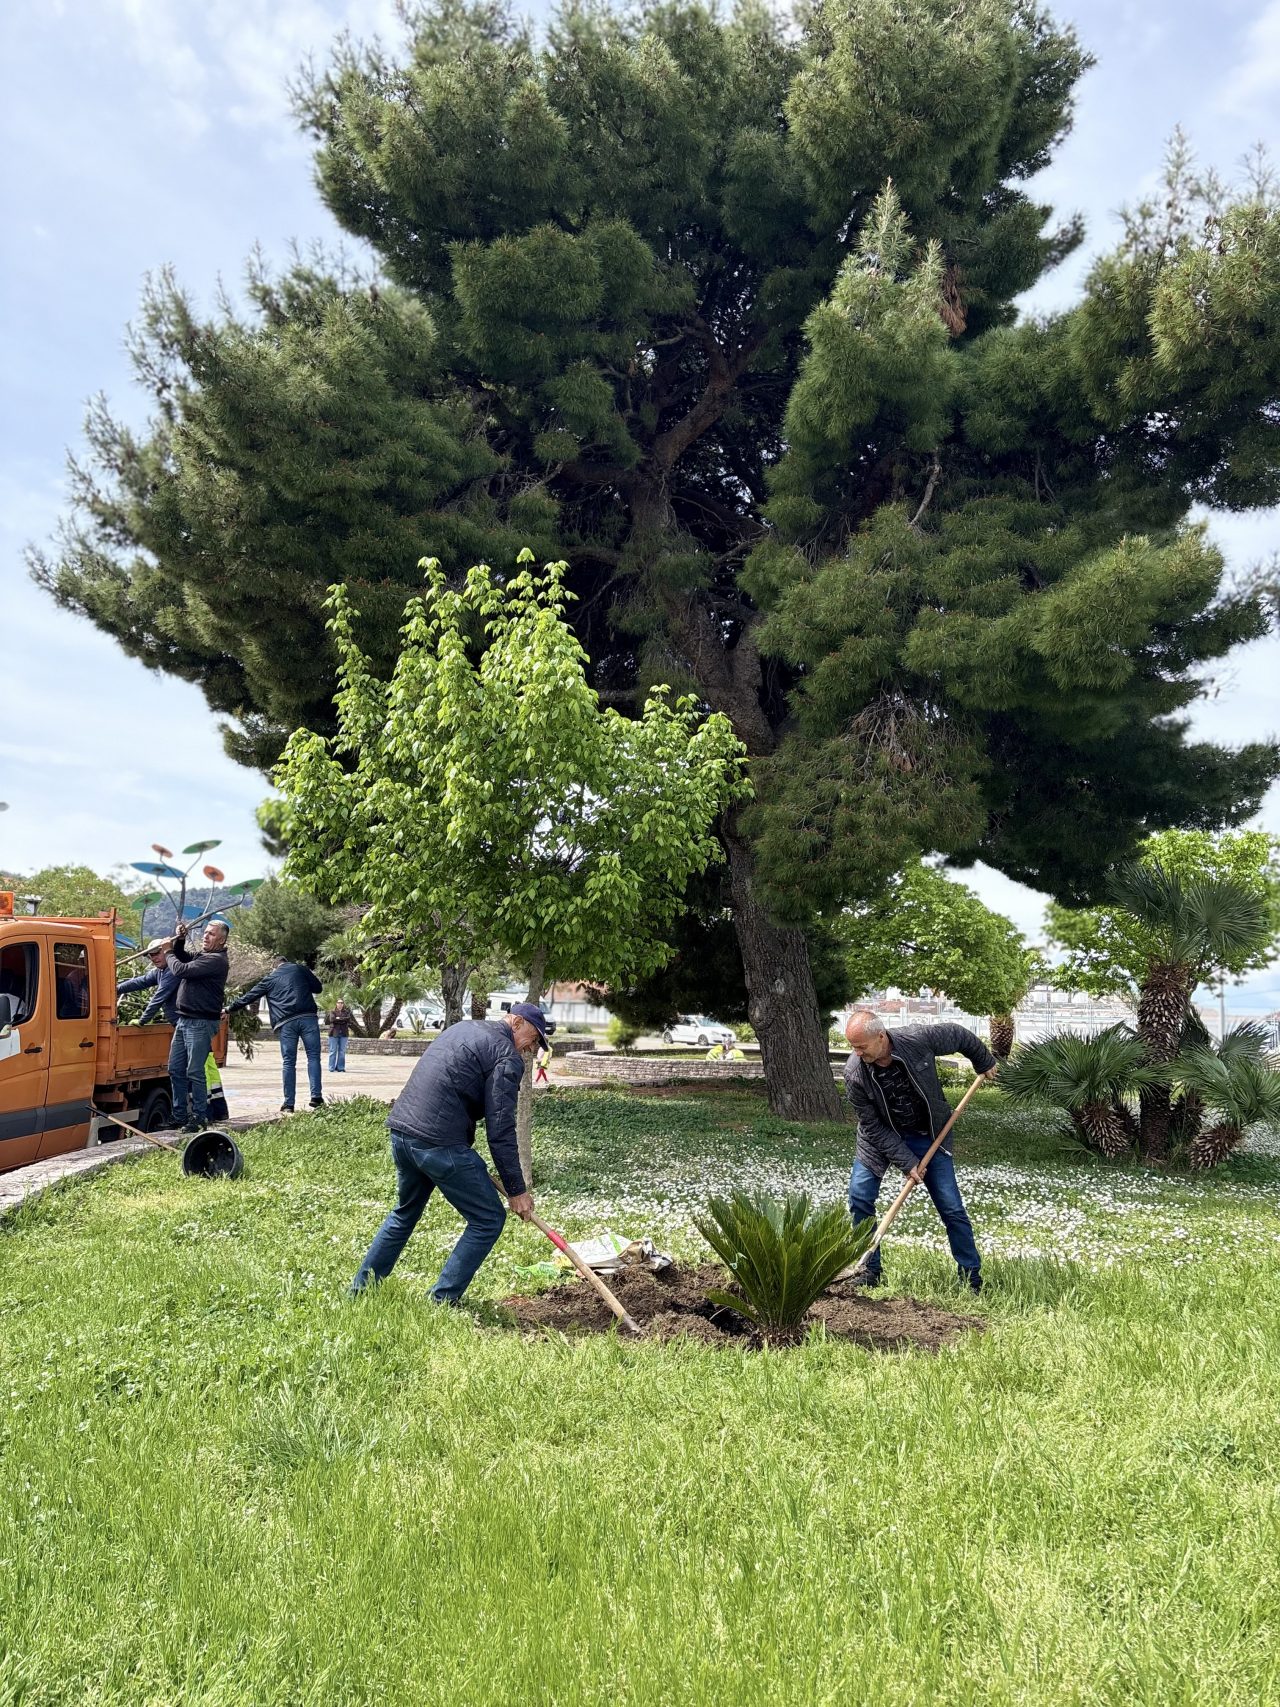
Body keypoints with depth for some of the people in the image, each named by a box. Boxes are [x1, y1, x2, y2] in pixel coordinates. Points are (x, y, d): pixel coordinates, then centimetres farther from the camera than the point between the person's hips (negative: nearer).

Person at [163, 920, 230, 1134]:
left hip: (201, 1023, -10)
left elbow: (181, 970, -19)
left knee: (194, 1072, -7)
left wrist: (168, 952, -2)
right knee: (176, 1070, 11)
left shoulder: (216, 960, -15)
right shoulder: (200, 955, 16)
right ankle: (180, 1115, 18)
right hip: (184, 1020, 10)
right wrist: (179, 941, 8)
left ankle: (199, 1117, 0)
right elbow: (182, 958, 27)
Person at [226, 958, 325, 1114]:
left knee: (288, 1062, 4)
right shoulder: (299, 969, 16)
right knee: (313, 1056, 2)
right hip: (308, 1018, 0)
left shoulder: (269, 979, 18)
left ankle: (288, 1104, 3)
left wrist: (229, 1009, 36)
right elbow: (317, 987, 17)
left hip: (286, 1023, 1)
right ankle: (316, 1097, -9)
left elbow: (248, 997, 24)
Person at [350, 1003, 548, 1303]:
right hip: (439, 1143, -9)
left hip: (400, 1130, 9)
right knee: (488, 1220, 5)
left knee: (405, 1213, 30)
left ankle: (361, 1287, 36)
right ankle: (443, 1301, 8)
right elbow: (501, 1131, -10)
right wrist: (517, 1190, -4)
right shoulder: (508, 1058, -7)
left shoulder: (462, 1028, 20)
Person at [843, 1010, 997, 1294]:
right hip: (881, 1138, 0)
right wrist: (907, 1163, -21)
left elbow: (959, 1036, -6)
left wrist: (985, 1063, 9)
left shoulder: (920, 1041, -28)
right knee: (859, 1199, -9)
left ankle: (972, 1279, 16)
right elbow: (873, 1127, -18)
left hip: (928, 1135, 0)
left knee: (952, 1208, 1)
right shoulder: (854, 1073, -26)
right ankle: (868, 1272, 7)